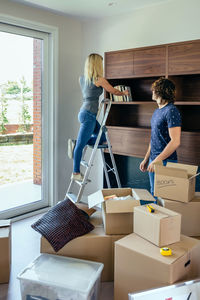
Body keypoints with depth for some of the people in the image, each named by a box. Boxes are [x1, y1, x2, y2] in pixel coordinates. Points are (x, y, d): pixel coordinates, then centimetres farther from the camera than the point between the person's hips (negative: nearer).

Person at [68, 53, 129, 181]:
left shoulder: (82, 79, 13)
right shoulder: (99, 79, -8)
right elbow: (114, 91, 5)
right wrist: (124, 93, 25)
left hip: (83, 112, 8)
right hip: (89, 114, -8)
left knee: (102, 138, 16)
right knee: (81, 145, -5)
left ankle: (75, 144, 7)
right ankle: (76, 173, 1)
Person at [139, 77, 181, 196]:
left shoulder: (171, 111, -16)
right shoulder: (157, 111, 14)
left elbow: (175, 141, -22)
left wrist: (157, 160, -21)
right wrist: (146, 159, 18)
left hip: (165, 162, -9)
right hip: (154, 160, 9)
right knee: (154, 194, 16)